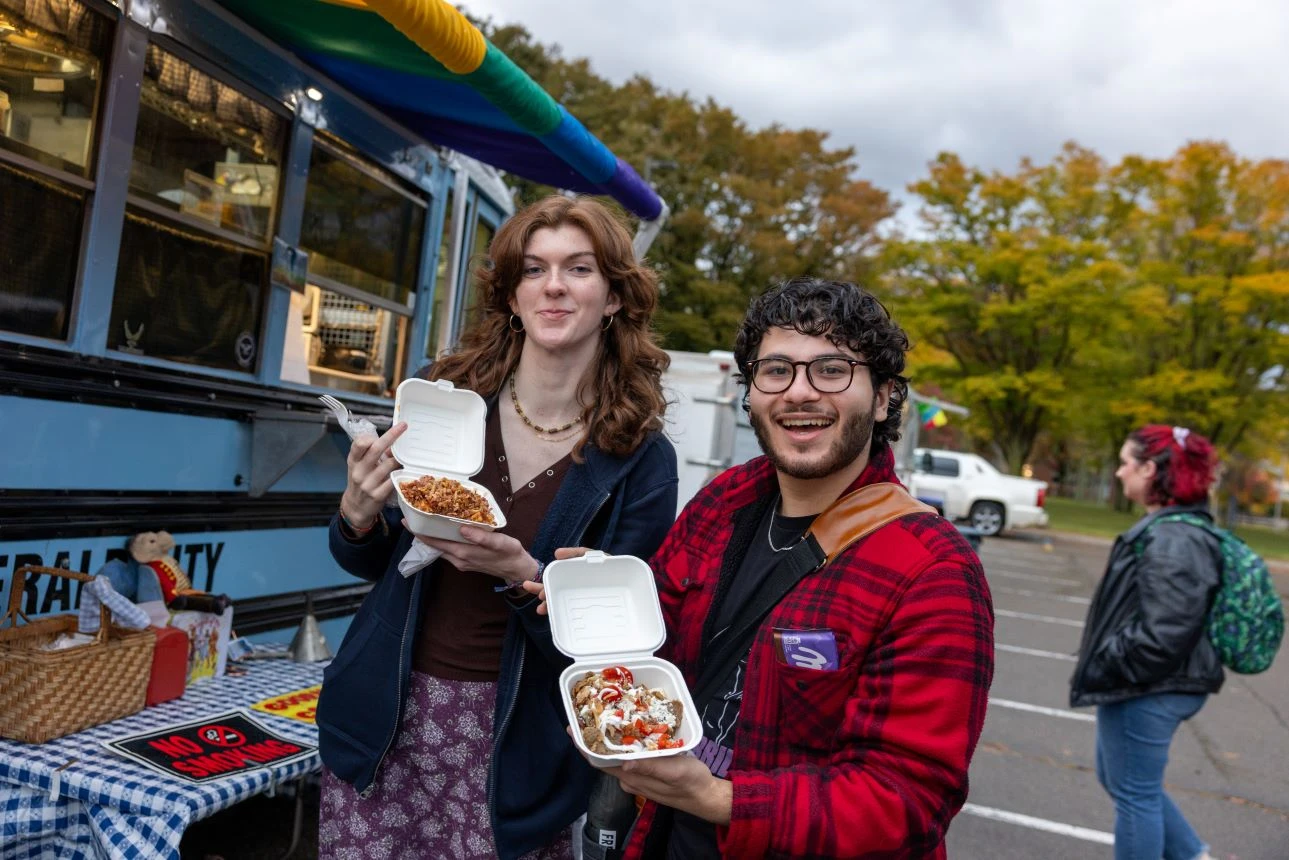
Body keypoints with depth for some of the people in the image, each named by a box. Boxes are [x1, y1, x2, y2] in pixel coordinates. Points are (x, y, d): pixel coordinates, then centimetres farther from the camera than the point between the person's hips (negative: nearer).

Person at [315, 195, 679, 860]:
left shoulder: (641, 461, -9)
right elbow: (372, 563, 9)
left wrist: (522, 576, -25)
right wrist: (359, 515, -13)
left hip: (512, 747, -2)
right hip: (388, 719, 2)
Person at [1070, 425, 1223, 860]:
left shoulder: (1173, 542, -24)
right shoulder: (1165, 529, 7)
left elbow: (1161, 638, -28)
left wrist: (1102, 668, -15)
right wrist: (1101, 664, 13)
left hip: (1146, 693, -10)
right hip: (1146, 688, 10)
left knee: (1134, 794, 8)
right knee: (1119, 780, 24)